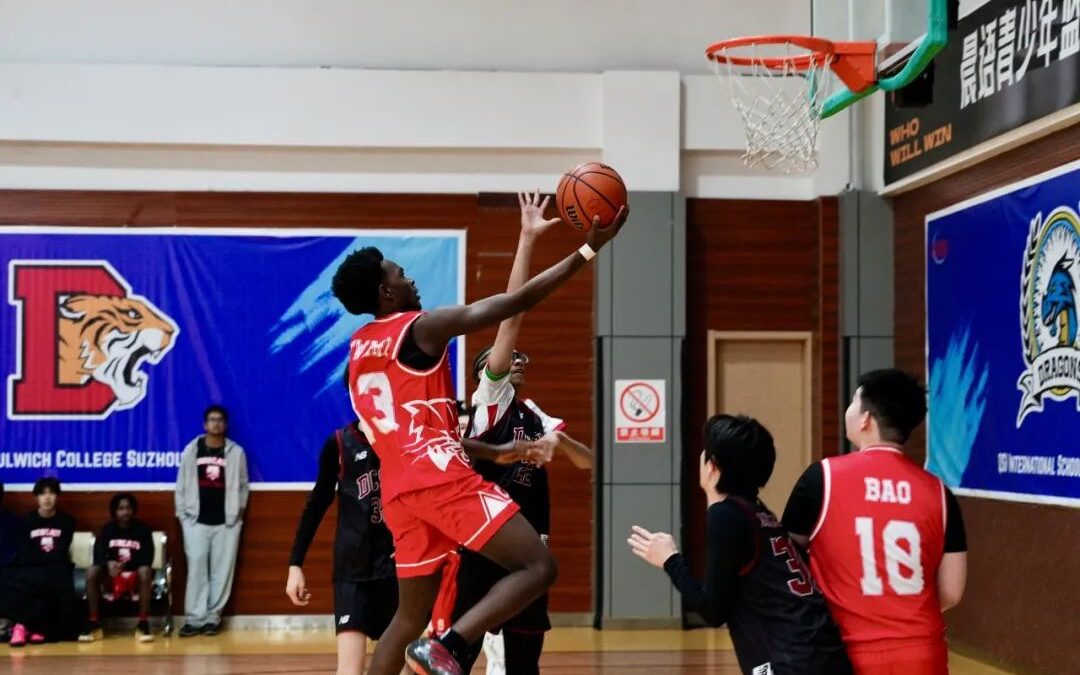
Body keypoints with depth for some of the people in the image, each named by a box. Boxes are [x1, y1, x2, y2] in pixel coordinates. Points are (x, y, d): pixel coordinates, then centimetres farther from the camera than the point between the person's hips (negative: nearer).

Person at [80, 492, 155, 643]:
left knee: (145, 571, -36)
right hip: (111, 577, 2)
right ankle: (94, 624, -25)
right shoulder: (107, 529, 3)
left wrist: (125, 565, -28)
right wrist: (109, 564, -32)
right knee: (92, 571, -28)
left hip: (135, 575, -2)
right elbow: (98, 555, -9)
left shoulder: (142, 529, -3)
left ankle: (143, 624, -34)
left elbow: (147, 558, -12)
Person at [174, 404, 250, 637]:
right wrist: (181, 512, 3)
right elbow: (182, 484, 7)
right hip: (196, 520, 0)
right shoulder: (191, 450, 5)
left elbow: (242, 485, 8)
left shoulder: (236, 452, 4)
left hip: (227, 521, 0)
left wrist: (239, 510, 2)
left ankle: (213, 617, 9)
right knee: (196, 568, -4)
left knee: (222, 570, 1)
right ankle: (195, 618, -1)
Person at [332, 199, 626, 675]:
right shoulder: (422, 327, -4)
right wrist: (586, 251, -3)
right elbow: (518, 301, -7)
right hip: (442, 478, -9)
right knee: (537, 568, -8)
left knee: (411, 615, 17)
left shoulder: (358, 349, 20)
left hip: (400, 490, 9)